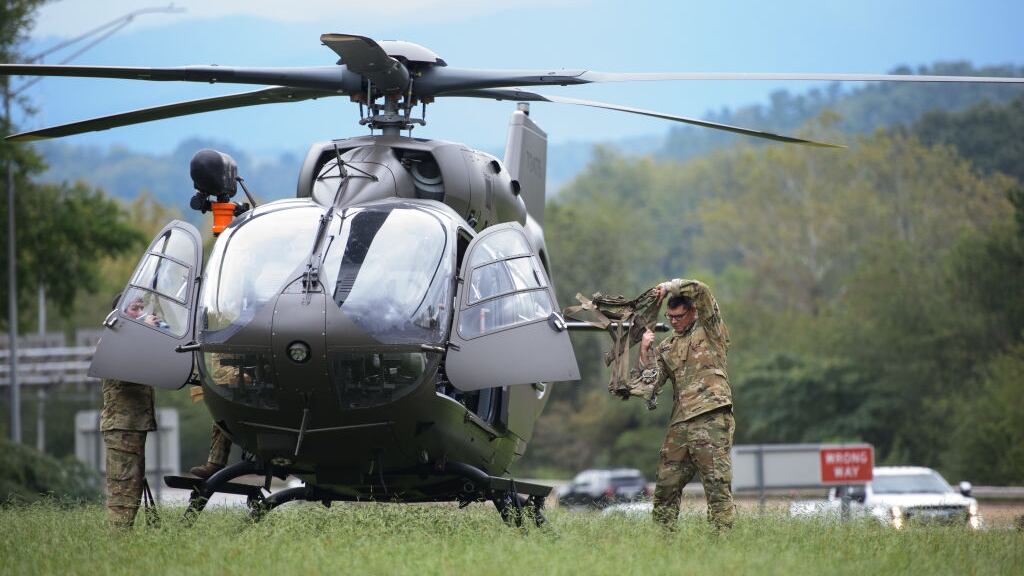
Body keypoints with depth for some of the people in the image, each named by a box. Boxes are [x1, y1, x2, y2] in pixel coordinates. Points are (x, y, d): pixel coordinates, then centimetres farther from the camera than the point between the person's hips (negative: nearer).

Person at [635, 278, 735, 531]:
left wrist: (670, 287, 5)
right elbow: (652, 381, 14)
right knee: (666, 486, 7)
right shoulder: (667, 347, 21)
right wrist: (645, 352, 2)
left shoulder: (710, 330, 6)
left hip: (711, 418, -6)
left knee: (717, 485, -10)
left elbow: (700, 291, -7)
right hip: (680, 423, 6)